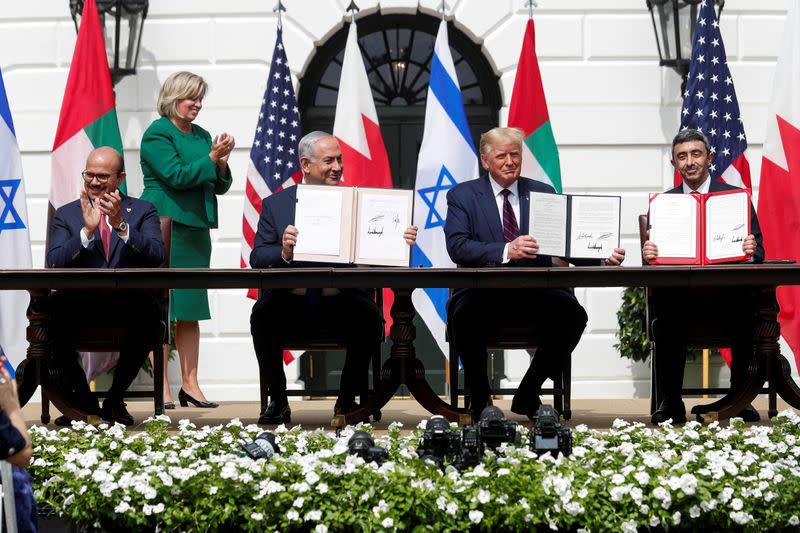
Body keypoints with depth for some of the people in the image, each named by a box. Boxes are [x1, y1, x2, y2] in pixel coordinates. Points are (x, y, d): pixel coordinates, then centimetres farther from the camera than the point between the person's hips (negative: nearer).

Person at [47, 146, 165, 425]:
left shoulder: (143, 211, 14)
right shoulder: (66, 214, 16)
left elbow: (156, 256, -4)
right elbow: (54, 264, 0)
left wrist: (121, 225, -16)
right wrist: (87, 230, -12)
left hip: (127, 305, -1)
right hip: (81, 305, 1)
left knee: (148, 309, -35)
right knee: (52, 309, -33)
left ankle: (115, 398, -13)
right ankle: (83, 398, -8)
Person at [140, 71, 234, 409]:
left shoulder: (202, 136, 16)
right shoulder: (157, 134, -5)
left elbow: (220, 187, 17)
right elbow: (177, 176, -16)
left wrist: (222, 164, -1)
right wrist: (211, 159, -13)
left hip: (196, 229, 7)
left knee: (191, 309, 8)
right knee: (162, 308, -5)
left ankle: (190, 384, 12)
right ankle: (163, 388, -2)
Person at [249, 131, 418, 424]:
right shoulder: (275, 204, 10)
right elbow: (257, 258, 1)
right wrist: (283, 253, -21)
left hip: (340, 300, 0)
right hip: (291, 299, 0)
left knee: (370, 317, -29)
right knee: (263, 313, -30)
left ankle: (347, 400, -7)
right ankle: (277, 401, -9)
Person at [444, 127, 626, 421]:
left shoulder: (543, 193, 15)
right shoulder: (462, 195, 7)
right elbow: (457, 247, -10)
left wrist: (602, 256, -14)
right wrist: (506, 251, -25)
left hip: (535, 293, 3)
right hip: (482, 293, -2)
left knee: (573, 313, -26)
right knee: (464, 314, -35)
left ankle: (528, 396, -4)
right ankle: (479, 400, -8)